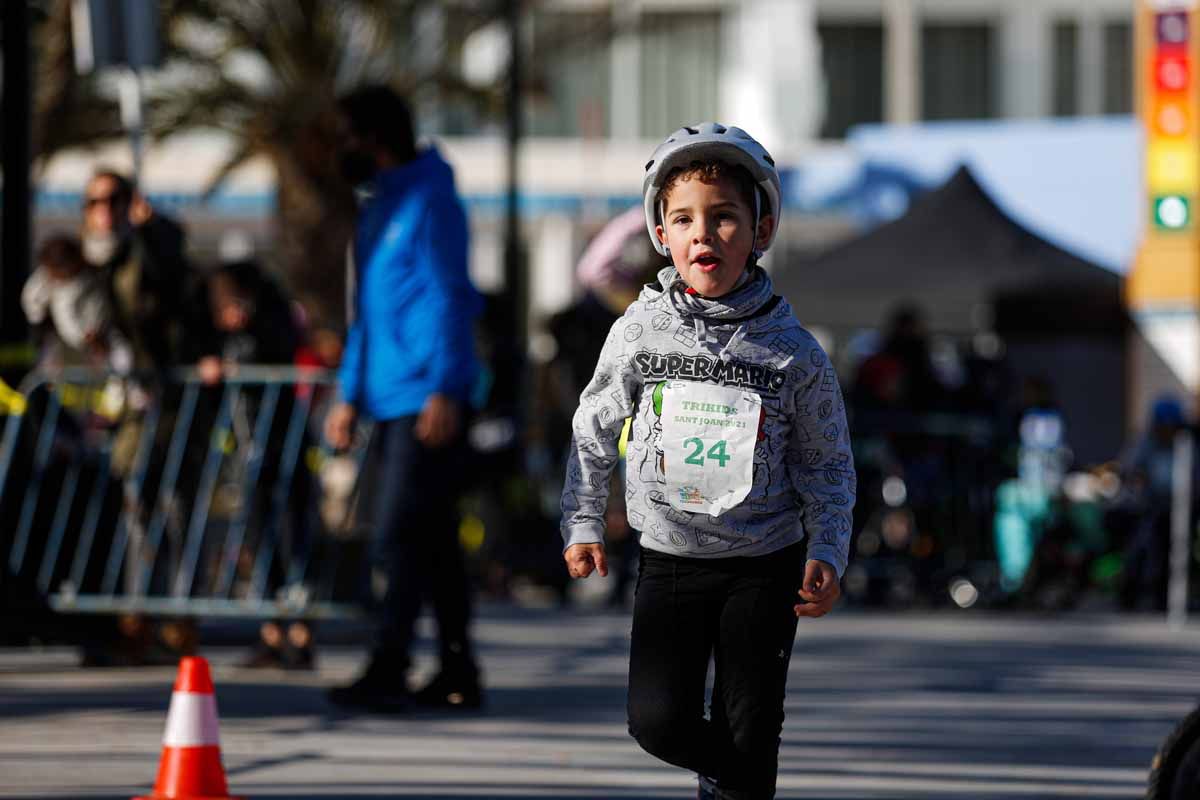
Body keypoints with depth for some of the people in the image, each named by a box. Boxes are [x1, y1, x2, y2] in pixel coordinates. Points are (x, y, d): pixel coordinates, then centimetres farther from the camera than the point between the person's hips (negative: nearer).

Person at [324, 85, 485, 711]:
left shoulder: (428, 202, -8)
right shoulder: (377, 209, 20)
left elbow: (448, 300, -14)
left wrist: (444, 390, -20)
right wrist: (350, 395, 22)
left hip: (428, 401, -9)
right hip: (390, 400, 9)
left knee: (399, 537, -12)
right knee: (430, 540, 9)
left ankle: (388, 671, -14)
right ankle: (456, 675, 12)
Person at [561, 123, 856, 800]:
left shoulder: (794, 351, -8)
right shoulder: (641, 332, -5)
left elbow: (827, 464, 0)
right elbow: (595, 432, 9)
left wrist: (827, 554, -9)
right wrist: (583, 525, 6)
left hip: (764, 566, -1)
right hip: (671, 560, 1)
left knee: (749, 735, -2)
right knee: (659, 721, -7)